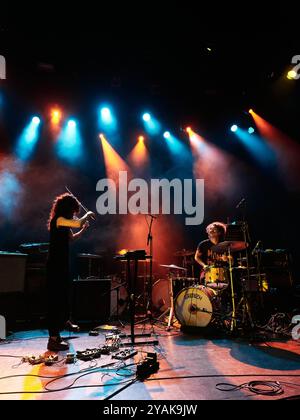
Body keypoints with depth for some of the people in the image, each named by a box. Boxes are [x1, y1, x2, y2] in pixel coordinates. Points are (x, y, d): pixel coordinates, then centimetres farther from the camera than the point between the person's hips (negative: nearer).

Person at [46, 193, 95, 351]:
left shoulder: (63, 223, 14)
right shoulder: (58, 220, -15)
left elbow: (72, 238, 24)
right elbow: (78, 223, -25)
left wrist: (84, 229, 9)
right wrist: (88, 214, -6)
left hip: (61, 264, 10)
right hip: (56, 265, -10)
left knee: (62, 297, 20)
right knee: (56, 299, -6)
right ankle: (53, 339, 0)